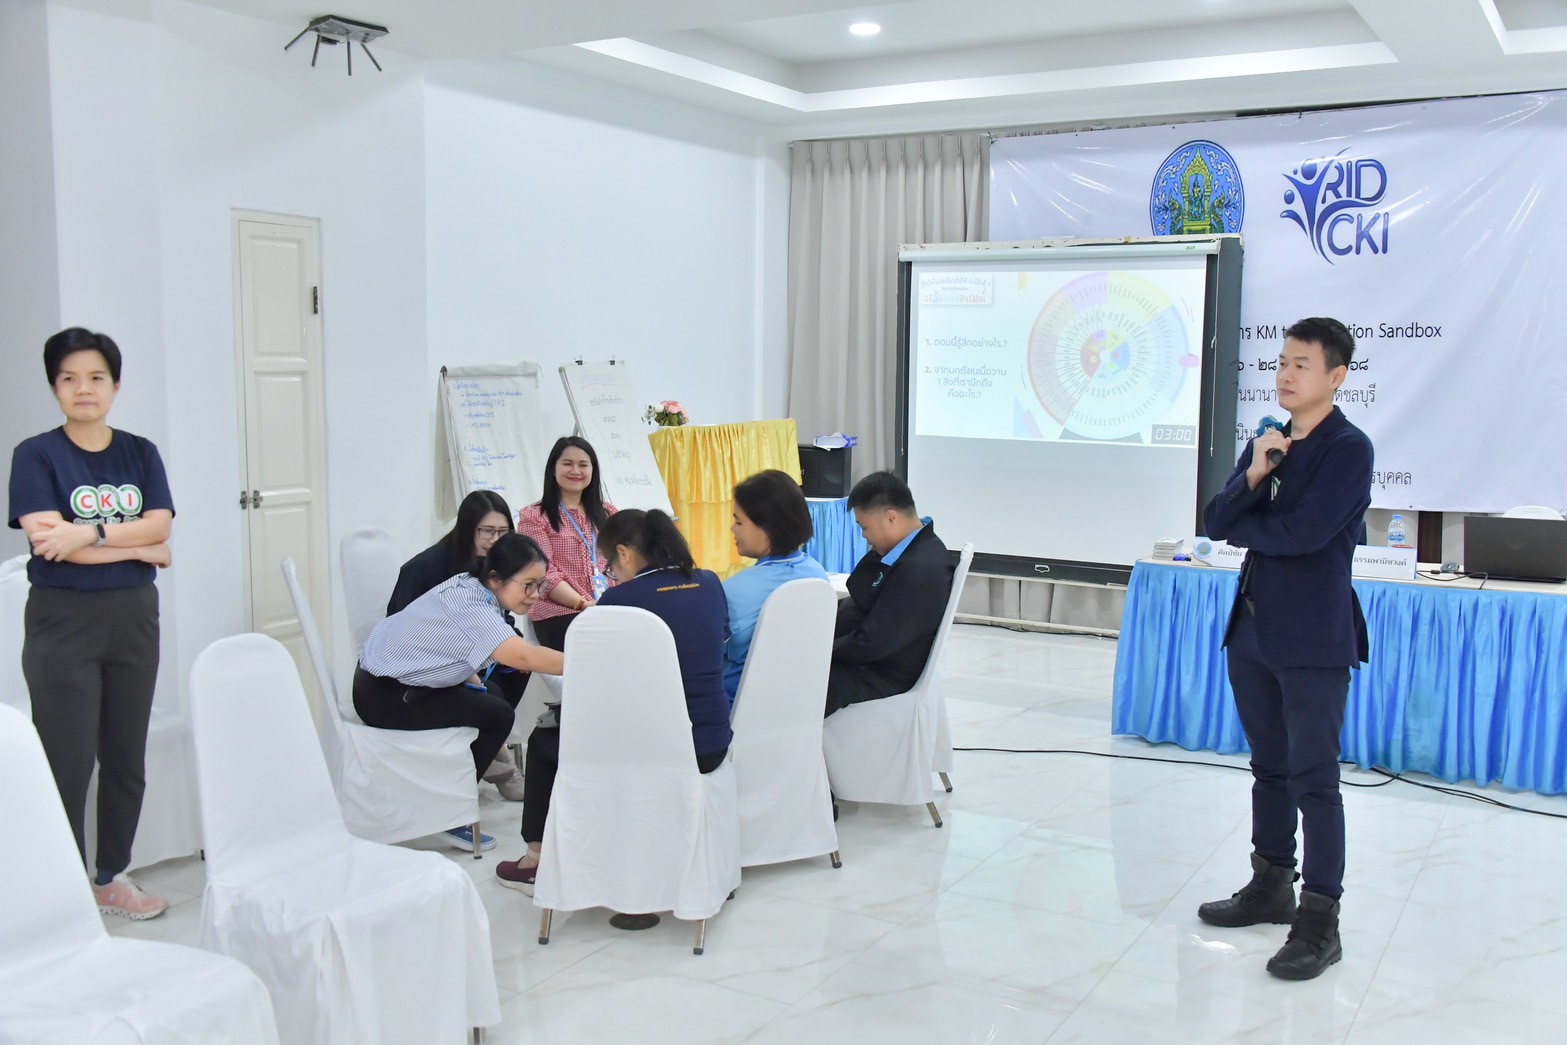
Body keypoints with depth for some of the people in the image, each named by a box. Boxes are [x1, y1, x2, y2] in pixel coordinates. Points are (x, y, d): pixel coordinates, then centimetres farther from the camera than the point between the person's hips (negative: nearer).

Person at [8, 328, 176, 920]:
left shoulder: (140, 454, 9)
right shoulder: (35, 456, -2)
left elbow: (160, 525, -5)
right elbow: (45, 538, -14)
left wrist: (90, 534, -18)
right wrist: (138, 547, -11)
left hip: (134, 617, 4)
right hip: (63, 621, -4)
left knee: (126, 758, 10)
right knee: (68, 764, -2)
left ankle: (113, 878, 25)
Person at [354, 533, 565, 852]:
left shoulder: (471, 586, -1)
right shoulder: (471, 607, -30)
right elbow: (525, 657, -44)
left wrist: (476, 683, 0)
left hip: (400, 676, 10)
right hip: (383, 695, -10)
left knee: (491, 694, 17)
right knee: (497, 715, -13)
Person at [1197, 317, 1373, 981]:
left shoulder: (1349, 449, -11)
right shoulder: (1266, 441, 11)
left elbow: (1302, 533, -21)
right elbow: (1216, 522, 4)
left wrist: (1241, 528, -3)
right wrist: (1252, 478, -14)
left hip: (1313, 638, -7)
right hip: (1254, 628, 7)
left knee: (1314, 778, -2)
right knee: (1269, 770, 17)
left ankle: (1319, 921, 7)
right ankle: (1271, 886, 31)